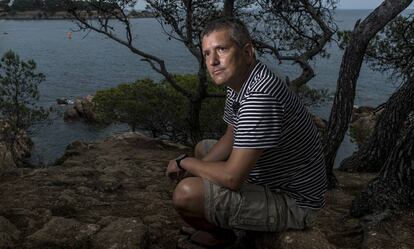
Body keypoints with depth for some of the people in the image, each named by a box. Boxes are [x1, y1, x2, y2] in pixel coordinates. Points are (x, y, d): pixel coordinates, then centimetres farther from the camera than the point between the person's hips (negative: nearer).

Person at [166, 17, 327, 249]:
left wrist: (183, 162, -13)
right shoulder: (238, 83, 0)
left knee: (186, 194, -22)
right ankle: (216, 223, 29)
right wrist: (193, 168, -2)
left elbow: (232, 177, -31)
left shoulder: (260, 95, -33)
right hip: (271, 176, 10)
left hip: (292, 202, -10)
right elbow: (231, 139, 13)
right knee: (203, 149, 22)